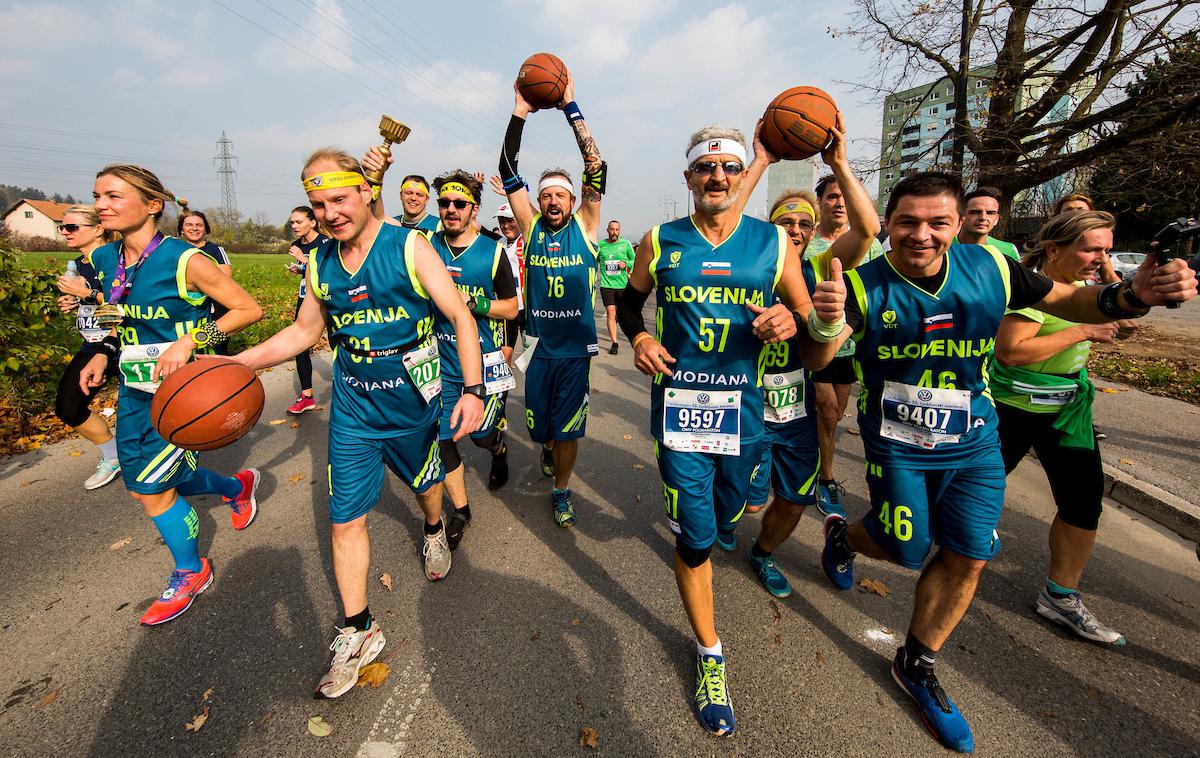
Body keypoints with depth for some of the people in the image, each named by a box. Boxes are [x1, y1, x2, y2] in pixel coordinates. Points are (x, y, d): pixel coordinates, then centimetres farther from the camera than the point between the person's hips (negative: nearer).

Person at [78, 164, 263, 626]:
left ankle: (191, 573, 24)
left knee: (152, 489, -2)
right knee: (142, 484, 15)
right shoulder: (106, 260, 4)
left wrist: (190, 340, -25)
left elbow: (249, 310, -17)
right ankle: (238, 486, 41)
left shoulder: (185, 260, -19)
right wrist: (104, 353, 2)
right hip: (135, 388, 8)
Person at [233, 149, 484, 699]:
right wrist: (237, 362, 2)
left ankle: (434, 531, 57)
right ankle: (358, 631, 21)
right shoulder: (320, 262, 1)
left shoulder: (408, 246, -13)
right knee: (345, 519, 4)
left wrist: (472, 389, -24)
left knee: (425, 482, 21)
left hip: (411, 402, -3)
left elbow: (459, 315, -16)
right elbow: (305, 330, 13)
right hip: (352, 410, 4)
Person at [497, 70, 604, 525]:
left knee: (568, 430, 5)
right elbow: (508, 172, -3)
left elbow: (596, 166, -8)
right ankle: (549, 448, 50)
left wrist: (570, 107, -11)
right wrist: (520, 113, -11)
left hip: (576, 346, -2)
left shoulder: (584, 227, 0)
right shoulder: (531, 227, 3)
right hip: (538, 345, 2)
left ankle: (561, 490, 27)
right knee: (539, 426, 15)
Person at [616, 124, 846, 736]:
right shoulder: (661, 242, 0)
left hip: (743, 407, 2)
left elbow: (817, 356, 1)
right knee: (695, 538, 2)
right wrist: (638, 337, -5)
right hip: (679, 404, -1)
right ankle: (710, 655, 25)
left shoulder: (773, 243, 0)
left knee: (725, 520, 21)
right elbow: (628, 300, 16)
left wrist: (819, 319, -23)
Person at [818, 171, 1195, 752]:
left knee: (968, 558, 7)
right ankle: (841, 535, 44)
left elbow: (1066, 300, 4)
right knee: (908, 551, 8)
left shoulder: (989, 268, -8)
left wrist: (1132, 296, -17)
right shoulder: (867, 285, -19)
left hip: (974, 442, 4)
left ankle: (916, 666, 30)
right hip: (897, 445, -4)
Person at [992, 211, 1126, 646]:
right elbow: (1008, 351, -31)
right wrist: (1081, 331, -24)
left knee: (1084, 499, 6)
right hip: (1013, 408, -8)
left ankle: (1060, 597, 19)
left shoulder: (1078, 284, 7)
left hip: (1069, 409, 8)